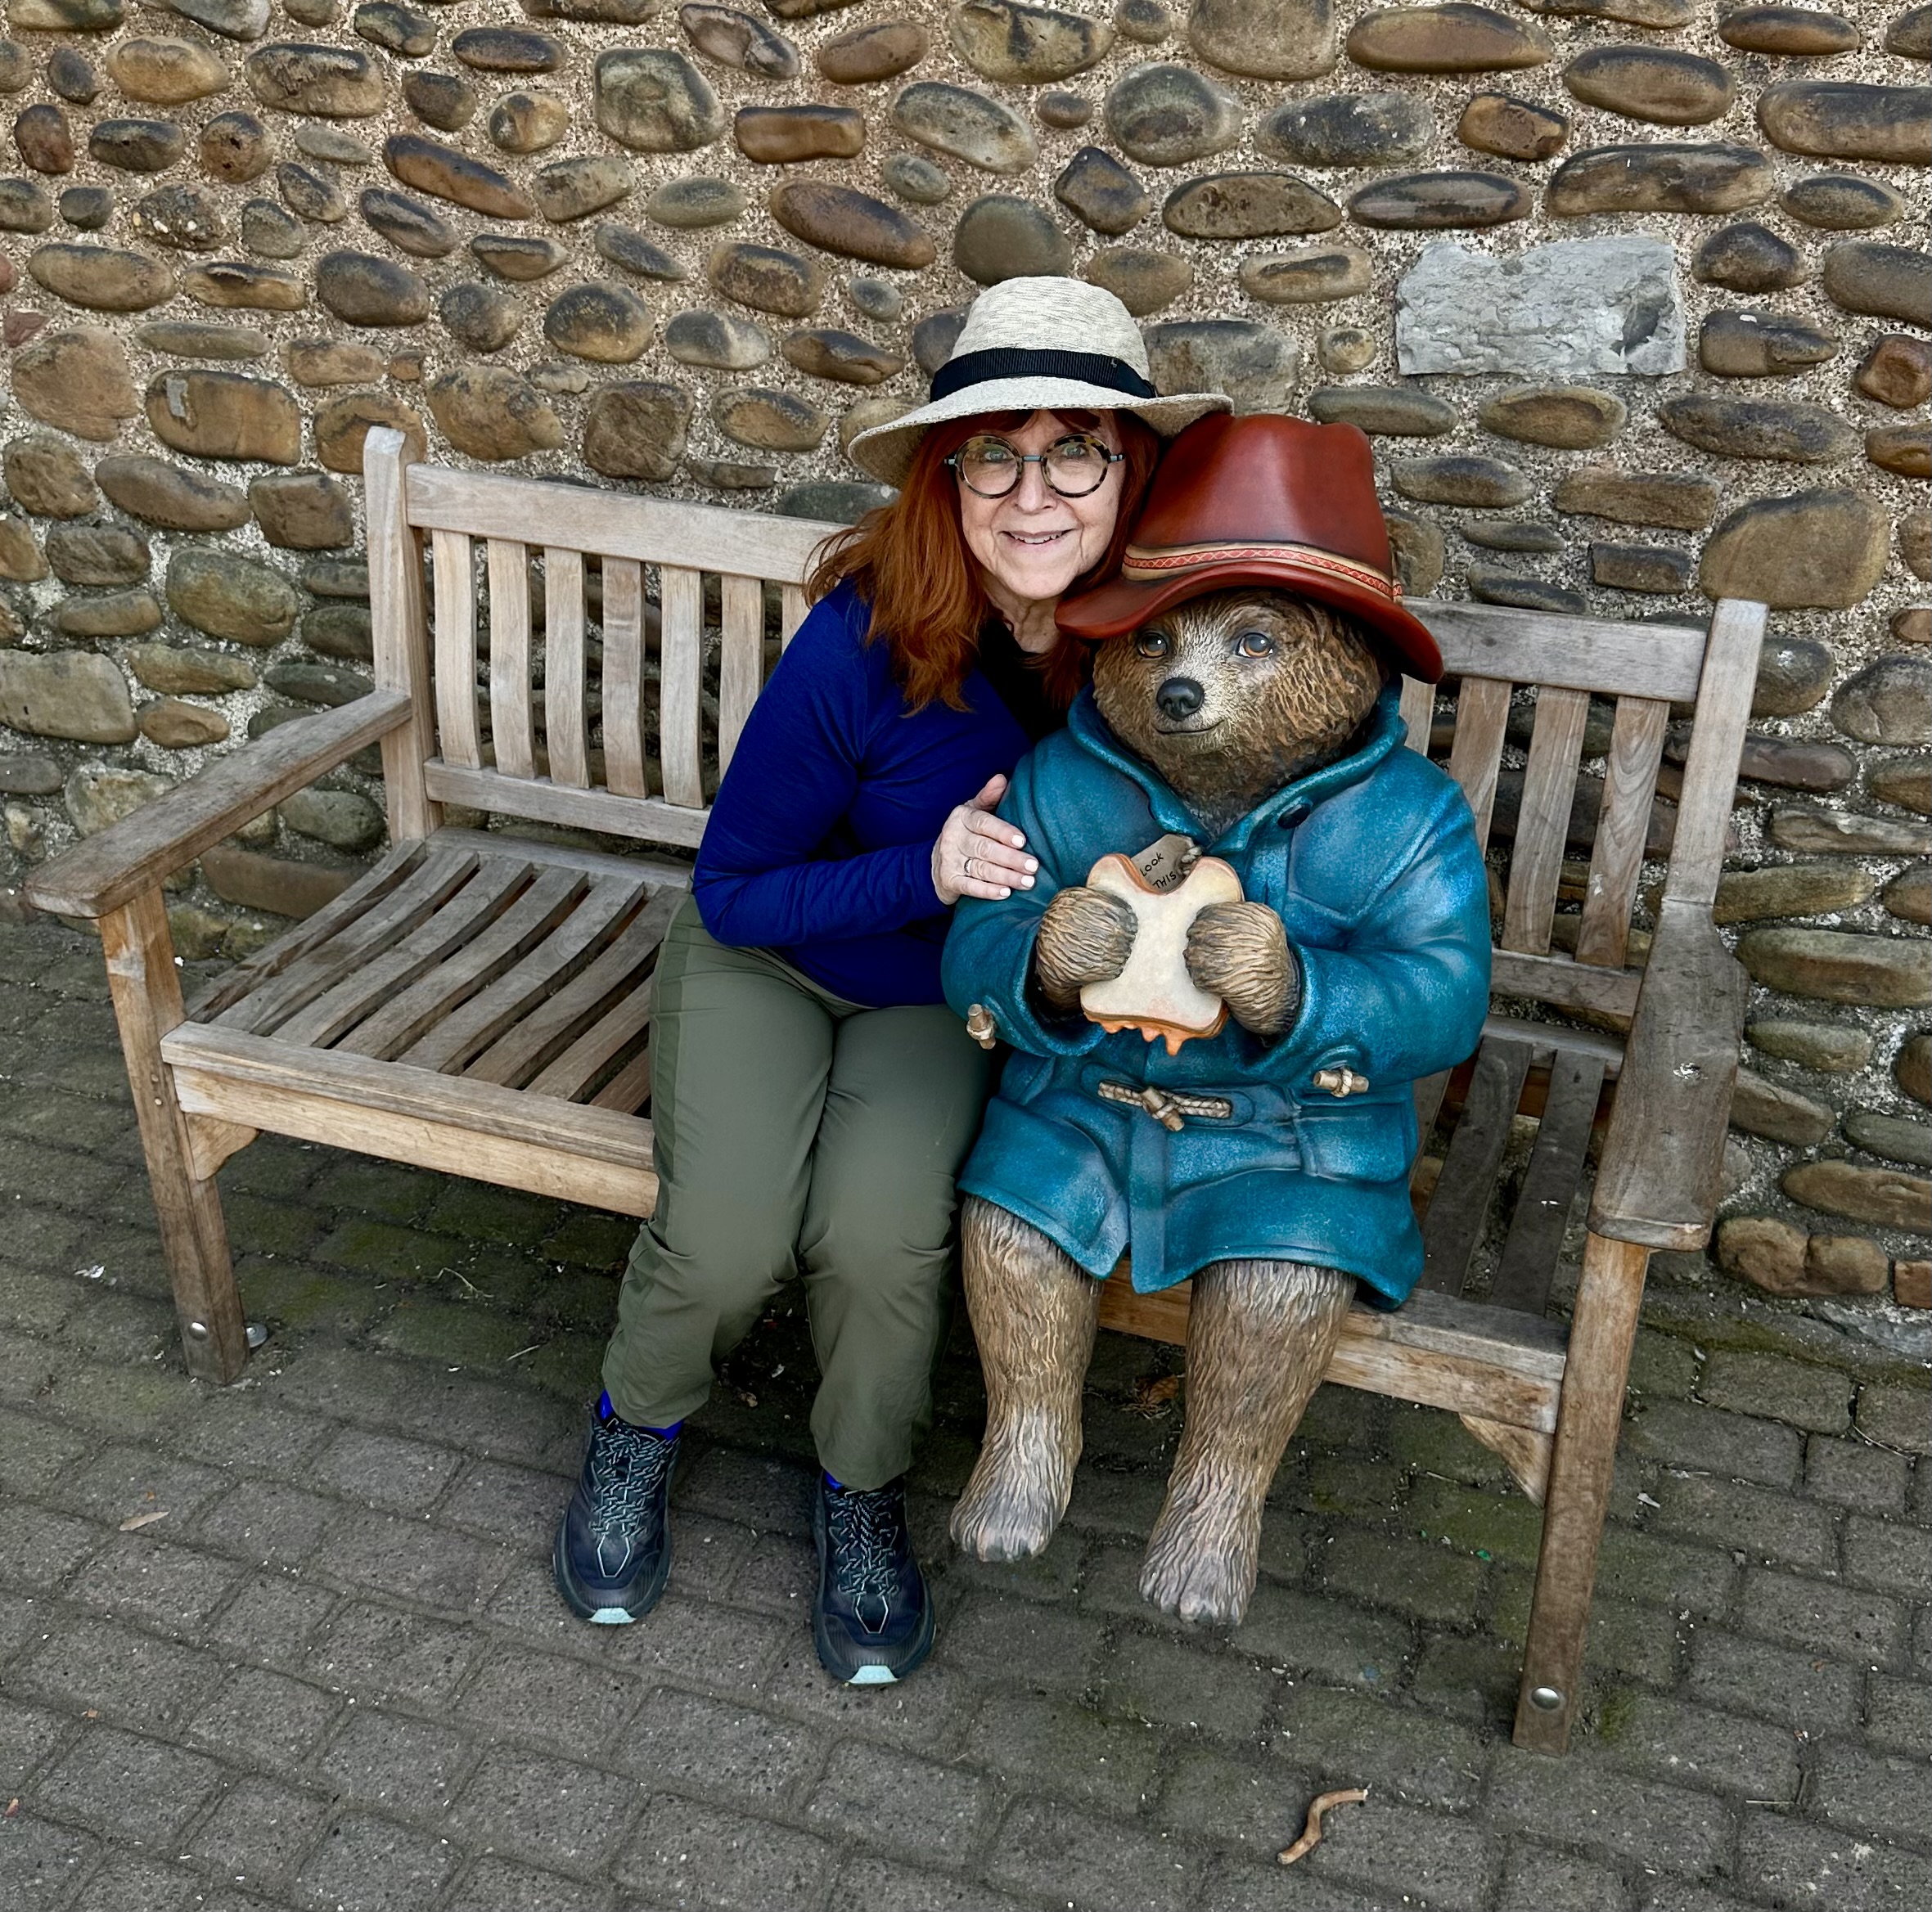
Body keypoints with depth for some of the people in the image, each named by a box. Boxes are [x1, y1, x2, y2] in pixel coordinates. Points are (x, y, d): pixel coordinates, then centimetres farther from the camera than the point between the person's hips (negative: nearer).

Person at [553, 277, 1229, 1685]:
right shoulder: (870, 642, -28)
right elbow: (731, 887, -15)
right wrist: (924, 873, -30)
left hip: (948, 999, 1)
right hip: (769, 959, -1)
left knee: (881, 1238, -25)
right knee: (728, 1242, -22)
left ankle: (863, 1496, 8)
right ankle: (636, 1434, 15)